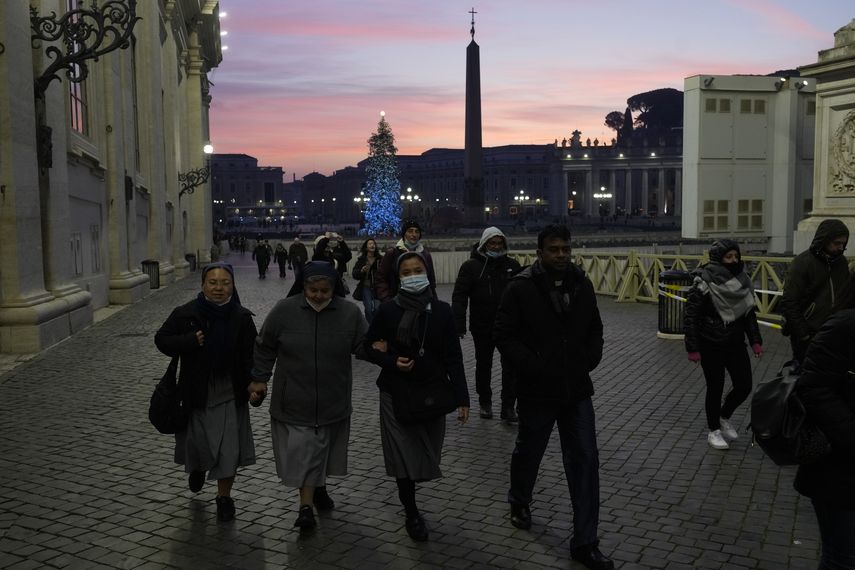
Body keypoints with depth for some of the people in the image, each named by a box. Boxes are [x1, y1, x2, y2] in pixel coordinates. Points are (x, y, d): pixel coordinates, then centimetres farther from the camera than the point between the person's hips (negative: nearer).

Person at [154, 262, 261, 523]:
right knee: (197, 442, 14)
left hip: (230, 395, 0)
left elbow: (251, 355, -4)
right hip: (196, 393, 0)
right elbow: (161, 339, -2)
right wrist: (190, 341, -18)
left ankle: (224, 497, 23)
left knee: (228, 449, 4)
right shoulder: (186, 314, -8)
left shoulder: (242, 318, -6)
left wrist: (253, 382, -18)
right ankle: (196, 467, 51)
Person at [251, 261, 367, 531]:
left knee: (323, 449, 17)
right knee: (301, 452, -2)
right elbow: (265, 348, 3)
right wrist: (260, 379, 5)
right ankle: (306, 505, 7)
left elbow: (363, 346, 0)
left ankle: (319, 488, 41)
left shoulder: (350, 313, -7)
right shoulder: (284, 311, -8)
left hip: (333, 401, 2)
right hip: (294, 401, -1)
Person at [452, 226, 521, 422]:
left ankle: (508, 407, 4)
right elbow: (459, 297, -10)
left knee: (510, 366, -4)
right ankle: (485, 402, 31)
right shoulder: (471, 266, -5)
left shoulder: (512, 265, 2)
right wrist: (459, 325, -19)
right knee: (483, 365, 14)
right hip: (482, 327, -1)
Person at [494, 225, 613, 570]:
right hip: (537, 390, -3)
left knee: (585, 461, 1)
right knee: (529, 452, 17)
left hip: (577, 388, 4)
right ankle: (519, 502, 47)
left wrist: (589, 360, -1)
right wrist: (533, 367, -19)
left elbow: (595, 329, 14)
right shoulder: (521, 288, -12)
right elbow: (503, 335, -12)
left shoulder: (581, 284, 3)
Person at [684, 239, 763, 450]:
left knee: (744, 386, 5)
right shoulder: (705, 282, -15)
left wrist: (755, 340, 4)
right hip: (711, 346, -5)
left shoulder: (742, 281, 3)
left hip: (736, 343, 5)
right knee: (715, 388, 4)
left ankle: (724, 417, 33)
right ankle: (714, 430, 25)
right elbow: (690, 316, -15)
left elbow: (750, 313, 12)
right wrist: (693, 348, -18)